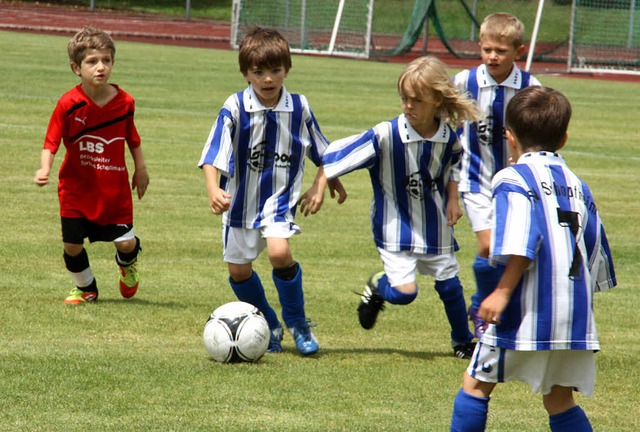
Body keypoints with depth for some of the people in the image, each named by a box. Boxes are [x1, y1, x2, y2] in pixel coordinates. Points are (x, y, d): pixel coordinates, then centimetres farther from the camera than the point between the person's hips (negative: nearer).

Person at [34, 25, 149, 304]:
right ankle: (86, 288, 32)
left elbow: (132, 138, 10)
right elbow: (51, 142, -12)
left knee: (125, 243, -3)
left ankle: (127, 264, 36)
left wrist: (140, 169, 14)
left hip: (115, 189, 1)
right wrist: (45, 169, -29)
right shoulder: (69, 104, -15)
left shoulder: (124, 102, -7)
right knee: (72, 244, 2)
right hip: (76, 188, -1)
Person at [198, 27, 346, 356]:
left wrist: (321, 186, 5)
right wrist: (213, 190, -35)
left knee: (280, 252, -25)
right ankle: (268, 326, 31)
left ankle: (296, 321, -2)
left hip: (281, 196, -1)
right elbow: (213, 155, -20)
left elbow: (321, 152, 10)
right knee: (238, 270, 6)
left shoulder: (299, 108, -7)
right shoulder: (235, 108, -14)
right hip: (241, 199, 1)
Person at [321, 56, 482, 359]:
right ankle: (376, 288, 22)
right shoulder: (386, 135, -24)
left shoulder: (448, 138, -9)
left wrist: (453, 200, 5)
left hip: (435, 226, 4)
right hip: (395, 227, -4)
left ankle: (463, 342, 35)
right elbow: (336, 155, -18)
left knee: (449, 284, 11)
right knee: (404, 291, -15)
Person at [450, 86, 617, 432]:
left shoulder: (513, 179, -5)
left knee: (476, 385, 8)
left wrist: (503, 291, -19)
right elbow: (597, 251, 17)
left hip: (529, 313, -6)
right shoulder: (577, 186, 16)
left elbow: (521, 243, -20)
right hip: (576, 319, 6)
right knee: (559, 401, 12)